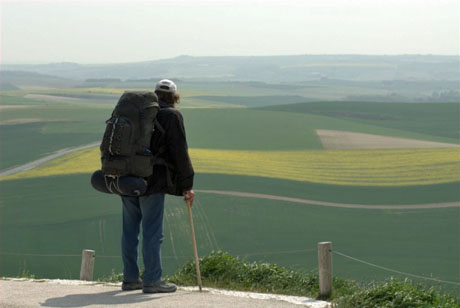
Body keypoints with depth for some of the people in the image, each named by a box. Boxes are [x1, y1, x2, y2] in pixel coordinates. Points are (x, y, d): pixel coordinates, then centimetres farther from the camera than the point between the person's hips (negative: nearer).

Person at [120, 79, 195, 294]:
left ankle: (130, 278, 17)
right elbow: (180, 153, -8)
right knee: (152, 232, -3)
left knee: (130, 230, 11)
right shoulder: (171, 116, -4)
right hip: (152, 181, -6)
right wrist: (187, 186, -3)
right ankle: (152, 281, -2)